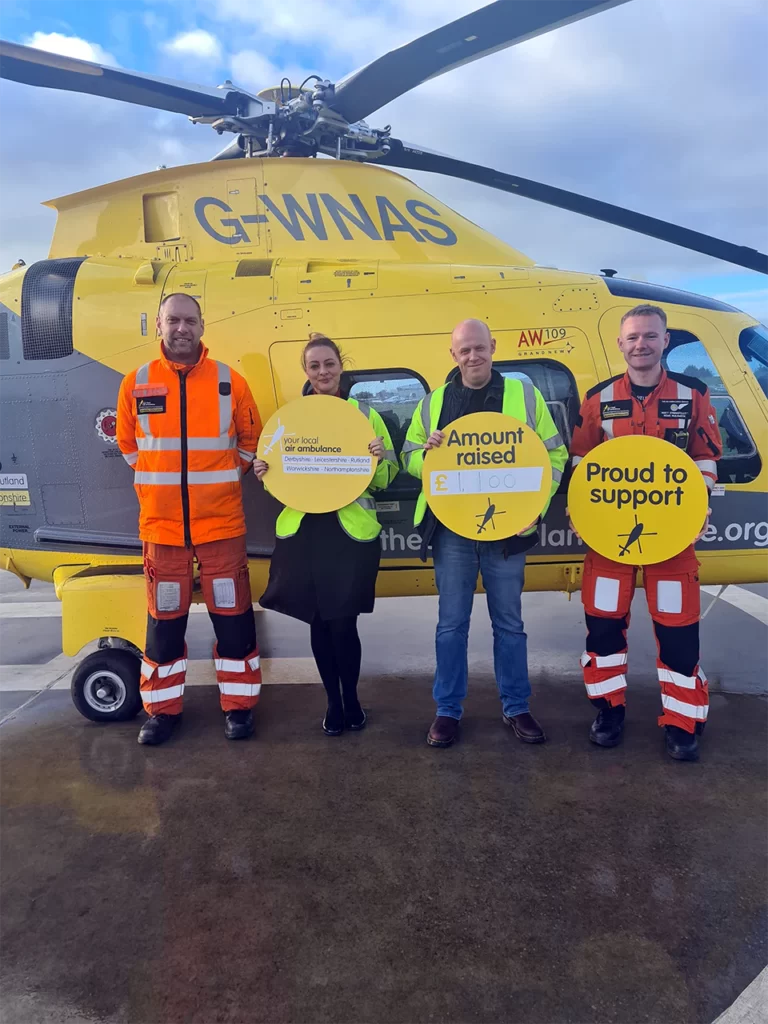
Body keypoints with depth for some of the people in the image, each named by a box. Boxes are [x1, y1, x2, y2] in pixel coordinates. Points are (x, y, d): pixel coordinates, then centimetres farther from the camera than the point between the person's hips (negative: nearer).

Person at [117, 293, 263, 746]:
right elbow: (128, 445, 14)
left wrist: (220, 481, 6)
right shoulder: (136, 383, 2)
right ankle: (164, 709, 25)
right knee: (165, 620, 10)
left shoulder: (229, 381, -1)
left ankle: (239, 705, 20)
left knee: (233, 616, 4)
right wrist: (162, 483, 10)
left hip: (221, 522, -1)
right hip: (161, 525, 1)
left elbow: (252, 441, 10)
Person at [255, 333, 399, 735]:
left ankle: (351, 699, 22)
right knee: (318, 621, 9)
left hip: (352, 531, -2)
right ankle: (333, 702, 27)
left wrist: (380, 458, -18)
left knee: (343, 622, -3)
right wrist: (263, 472, -7)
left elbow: (386, 479, 3)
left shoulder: (365, 414, 3)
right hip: (303, 531, 2)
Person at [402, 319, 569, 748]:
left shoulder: (524, 394, 2)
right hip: (452, 531, 1)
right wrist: (428, 451, -13)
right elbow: (410, 459, 10)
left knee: (509, 623, 11)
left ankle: (516, 708, 27)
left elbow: (554, 453, 3)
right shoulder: (433, 402, 7)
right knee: (452, 624, 9)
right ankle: (448, 710, 22)